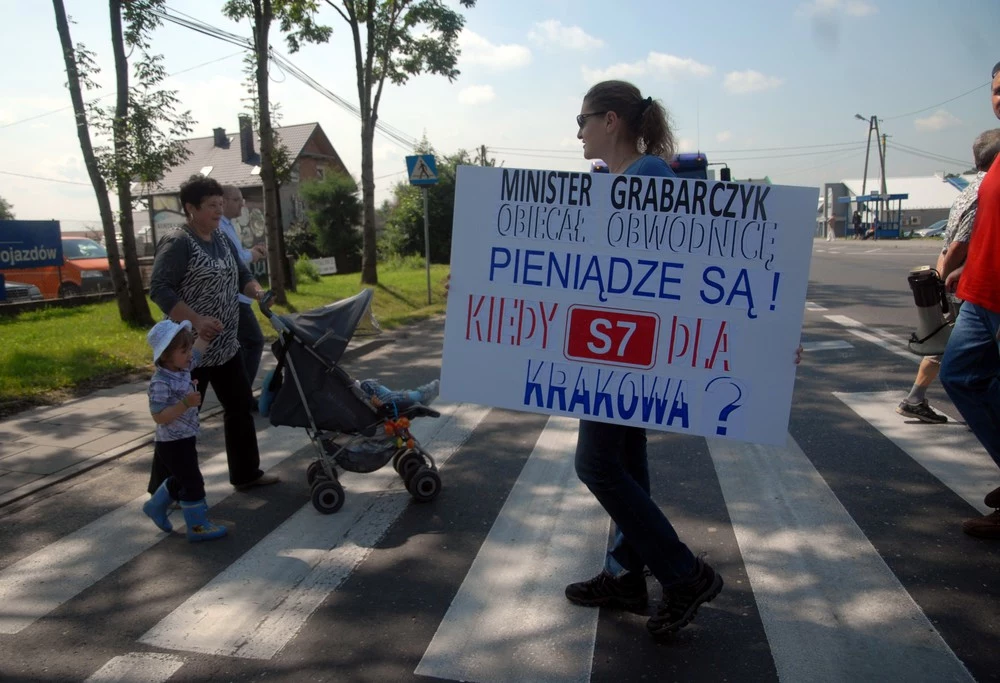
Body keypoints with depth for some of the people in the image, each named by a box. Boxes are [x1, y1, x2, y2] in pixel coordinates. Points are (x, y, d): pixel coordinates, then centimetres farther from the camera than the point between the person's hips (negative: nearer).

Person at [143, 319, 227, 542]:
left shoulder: (182, 367, 0)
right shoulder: (161, 383, -26)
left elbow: (198, 348, 17)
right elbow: (159, 417, -28)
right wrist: (185, 403, -35)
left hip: (184, 440, 9)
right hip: (172, 444, -9)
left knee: (181, 480, 25)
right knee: (193, 483, 0)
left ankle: (156, 506, 46)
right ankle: (198, 527, 12)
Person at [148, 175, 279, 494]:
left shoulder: (222, 239, 10)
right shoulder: (177, 243, -15)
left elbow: (241, 274, 18)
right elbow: (158, 289, -21)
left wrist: (257, 291, -3)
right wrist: (195, 320, -30)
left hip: (226, 346, 9)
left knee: (240, 407, 14)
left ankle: (246, 473, 27)